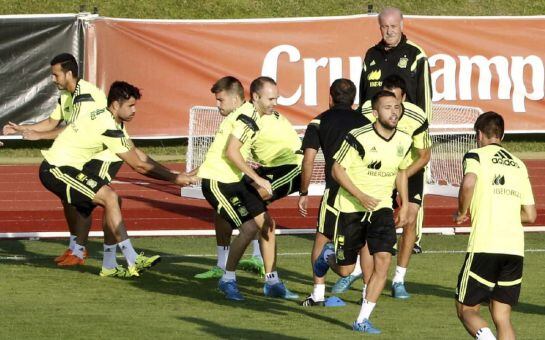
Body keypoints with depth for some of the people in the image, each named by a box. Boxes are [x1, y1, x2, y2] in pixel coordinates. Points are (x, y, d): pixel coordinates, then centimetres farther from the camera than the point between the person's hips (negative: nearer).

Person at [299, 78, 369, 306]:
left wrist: (304, 193, 8)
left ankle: (318, 293, -1)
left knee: (322, 240, 8)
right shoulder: (365, 122, 19)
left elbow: (308, 159, 2)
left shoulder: (320, 122, 10)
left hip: (336, 187, -3)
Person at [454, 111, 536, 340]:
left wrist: (462, 213, -2)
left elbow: (468, 183, -19)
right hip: (515, 248, 4)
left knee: (466, 310, 6)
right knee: (502, 317, 9)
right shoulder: (519, 165, 19)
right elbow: (530, 216, 16)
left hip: (484, 246, -4)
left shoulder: (476, 156, 4)